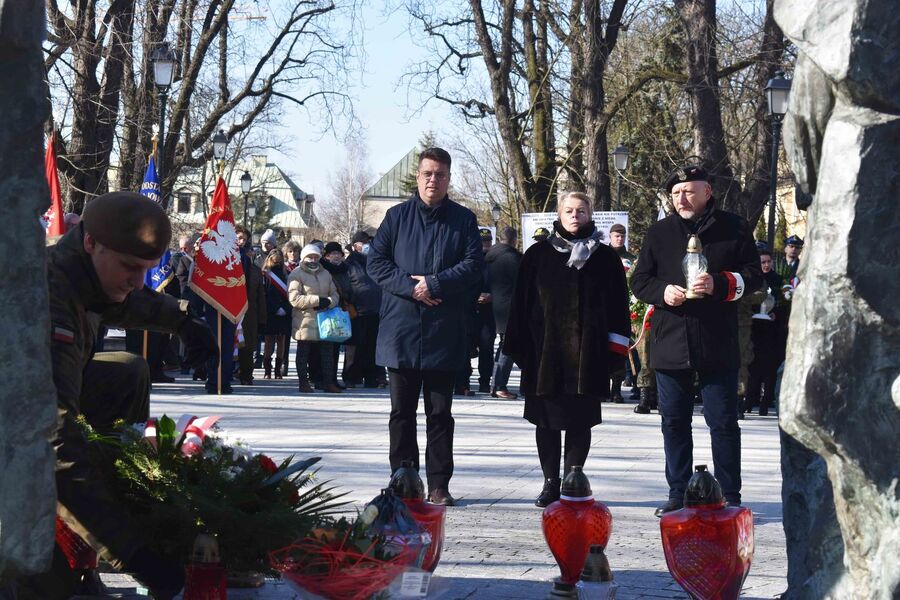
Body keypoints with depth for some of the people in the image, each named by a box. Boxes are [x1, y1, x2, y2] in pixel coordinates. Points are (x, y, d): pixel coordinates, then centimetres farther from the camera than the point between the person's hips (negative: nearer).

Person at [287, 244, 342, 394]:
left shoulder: (325, 274, 15)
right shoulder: (296, 274, -4)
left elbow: (334, 295, 15)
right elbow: (294, 299, -14)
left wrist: (328, 302, -10)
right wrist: (317, 300, -18)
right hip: (305, 321, -5)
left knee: (327, 351, 4)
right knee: (304, 352, 2)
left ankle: (328, 382, 9)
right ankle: (304, 382, 9)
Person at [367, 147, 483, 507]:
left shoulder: (463, 220, 5)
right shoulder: (397, 216, 7)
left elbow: (473, 266, -4)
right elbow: (376, 262, 1)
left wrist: (433, 284, -15)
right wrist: (410, 287, -12)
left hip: (444, 332, -1)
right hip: (400, 331, 1)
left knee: (440, 412, 4)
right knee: (402, 412, 6)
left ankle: (439, 485, 9)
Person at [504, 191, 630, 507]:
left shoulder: (605, 257, 6)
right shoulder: (538, 255, 8)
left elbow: (617, 305, 5)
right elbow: (521, 303, 8)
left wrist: (615, 348, -3)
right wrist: (518, 346, 2)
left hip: (587, 354, -1)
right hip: (545, 352, 1)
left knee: (580, 421, 2)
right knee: (546, 420, 5)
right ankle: (550, 483, 14)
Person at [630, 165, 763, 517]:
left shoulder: (734, 229, 2)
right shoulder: (659, 233, 9)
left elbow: (753, 276, 1)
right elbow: (639, 280, 11)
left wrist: (718, 284, -17)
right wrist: (663, 292, -11)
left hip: (718, 345, -3)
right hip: (670, 342, 3)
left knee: (723, 422, 1)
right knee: (674, 422, 9)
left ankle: (730, 497, 8)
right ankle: (678, 494, 18)